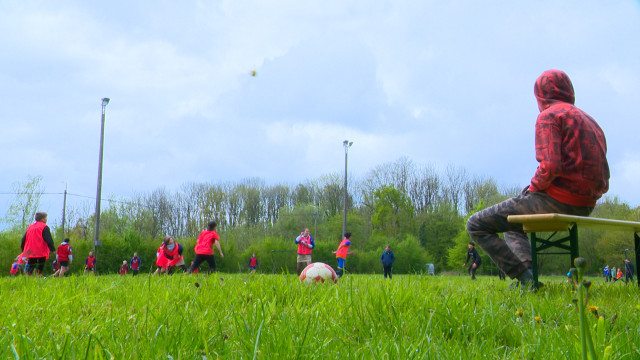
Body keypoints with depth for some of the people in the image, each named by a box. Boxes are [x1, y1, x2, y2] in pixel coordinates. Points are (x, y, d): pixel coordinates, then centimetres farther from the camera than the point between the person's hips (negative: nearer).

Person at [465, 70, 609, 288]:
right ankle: (528, 274, 9)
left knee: (476, 225, -1)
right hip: (585, 207, 9)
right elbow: (604, 183, 19)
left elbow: (550, 167, -23)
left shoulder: (549, 116, -6)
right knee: (512, 225, 31)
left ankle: (525, 277, -11)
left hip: (556, 200, -9)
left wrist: (532, 188, -4)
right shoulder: (591, 122, 21)